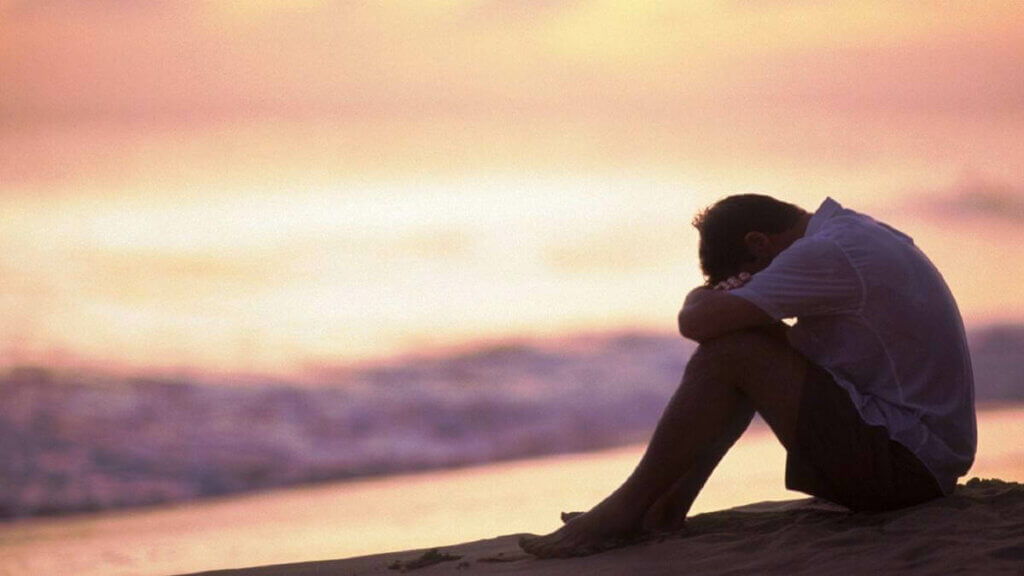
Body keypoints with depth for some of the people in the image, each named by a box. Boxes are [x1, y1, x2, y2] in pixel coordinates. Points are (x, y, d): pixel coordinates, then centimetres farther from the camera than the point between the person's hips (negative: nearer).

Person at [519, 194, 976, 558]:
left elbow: (697, 322, -19)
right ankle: (667, 508, 11)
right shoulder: (858, 234, 16)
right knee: (755, 346, 14)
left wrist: (700, 298, 3)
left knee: (729, 353, -12)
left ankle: (624, 513, -3)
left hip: (903, 461, -10)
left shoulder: (825, 254, -16)